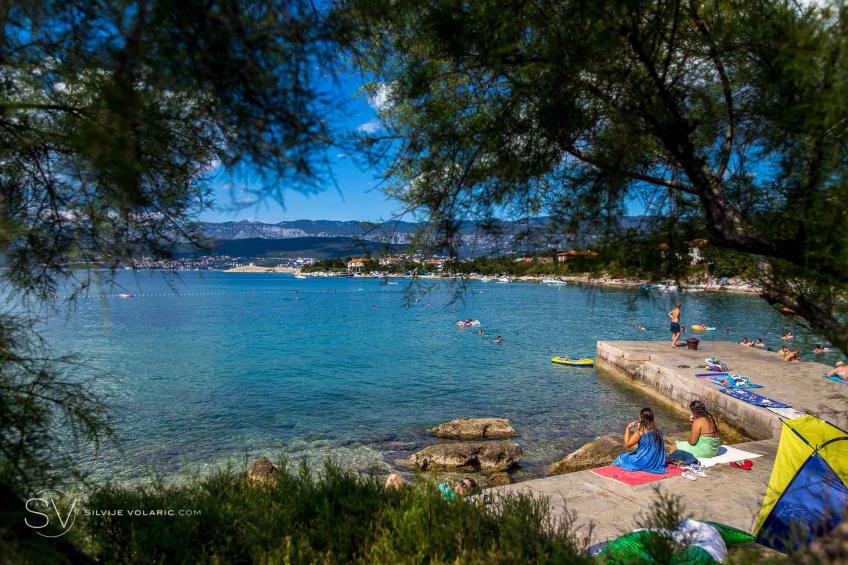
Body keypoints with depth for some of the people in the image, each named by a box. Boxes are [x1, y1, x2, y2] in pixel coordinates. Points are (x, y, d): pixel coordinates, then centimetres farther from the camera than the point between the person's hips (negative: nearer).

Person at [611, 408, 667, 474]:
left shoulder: (640, 431, -17)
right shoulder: (657, 430, 1)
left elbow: (627, 444, -9)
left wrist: (627, 428, -2)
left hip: (645, 463, -6)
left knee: (621, 458, 15)